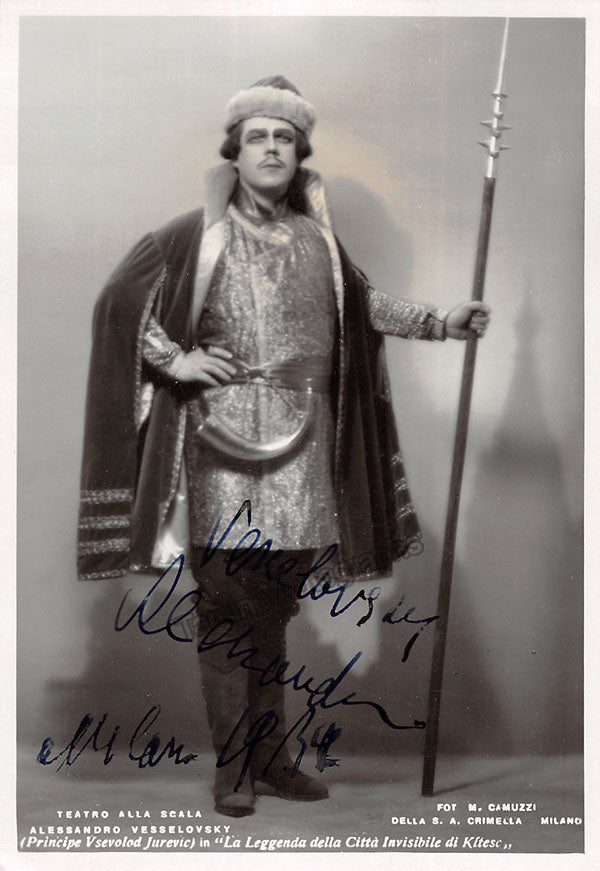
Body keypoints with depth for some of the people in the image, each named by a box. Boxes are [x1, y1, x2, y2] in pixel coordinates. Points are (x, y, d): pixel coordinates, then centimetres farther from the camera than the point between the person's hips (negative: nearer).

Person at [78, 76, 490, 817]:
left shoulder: (317, 238, 12)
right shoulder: (198, 234, 0)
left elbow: (363, 304, 27)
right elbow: (120, 299, 4)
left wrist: (442, 322, 21)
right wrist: (176, 360, -5)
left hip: (301, 446, 4)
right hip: (224, 438, -4)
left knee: (275, 606, 11)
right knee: (226, 602, -2)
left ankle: (270, 753, 23)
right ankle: (231, 766, 8)